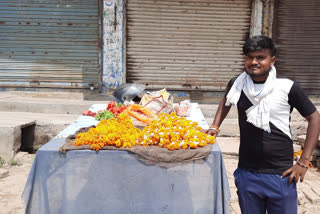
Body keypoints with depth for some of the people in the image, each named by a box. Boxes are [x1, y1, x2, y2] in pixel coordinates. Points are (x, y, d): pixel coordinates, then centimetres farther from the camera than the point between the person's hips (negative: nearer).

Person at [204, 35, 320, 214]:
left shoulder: (287, 87, -11)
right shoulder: (237, 84, -2)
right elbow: (226, 102, 21)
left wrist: (304, 162, -5)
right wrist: (215, 127, 7)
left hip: (281, 175, -2)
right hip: (247, 174, 3)